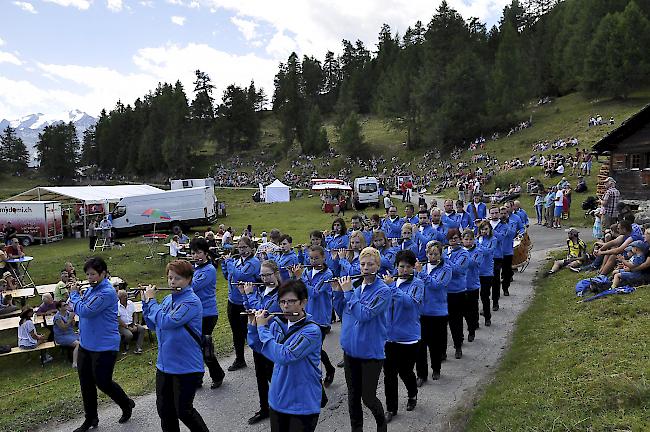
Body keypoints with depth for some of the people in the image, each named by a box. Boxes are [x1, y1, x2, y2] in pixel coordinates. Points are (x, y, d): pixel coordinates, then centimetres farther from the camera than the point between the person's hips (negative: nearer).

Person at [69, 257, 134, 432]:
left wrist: (74, 294, -9)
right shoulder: (91, 289, 7)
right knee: (86, 383, 13)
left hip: (104, 347, -8)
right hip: (86, 344, 8)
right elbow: (80, 308, 15)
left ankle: (127, 404, 28)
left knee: (103, 382, 3)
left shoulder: (107, 292, -20)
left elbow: (84, 311, -24)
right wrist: (74, 292, 2)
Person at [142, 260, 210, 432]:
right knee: (164, 409, 16)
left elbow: (166, 322, -27)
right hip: (164, 365, 7)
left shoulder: (192, 301, -18)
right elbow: (152, 324, 13)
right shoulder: (168, 299, 6)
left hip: (186, 367, -7)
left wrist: (151, 300, -14)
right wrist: (145, 301, 2)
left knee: (183, 411, 4)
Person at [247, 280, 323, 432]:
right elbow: (258, 347, 11)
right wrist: (253, 324, -5)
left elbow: (284, 357, -31)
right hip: (277, 399, 6)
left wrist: (262, 327, -23)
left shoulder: (312, 330, -21)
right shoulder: (277, 323, -2)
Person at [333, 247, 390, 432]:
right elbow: (341, 312, 10)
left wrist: (348, 292, -18)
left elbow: (364, 314, -23)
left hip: (371, 352, -5)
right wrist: (338, 292, -4)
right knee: (353, 395, 13)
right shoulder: (353, 285, 4)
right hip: (350, 348, 5)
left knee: (368, 397, 3)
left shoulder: (383, 290, -12)